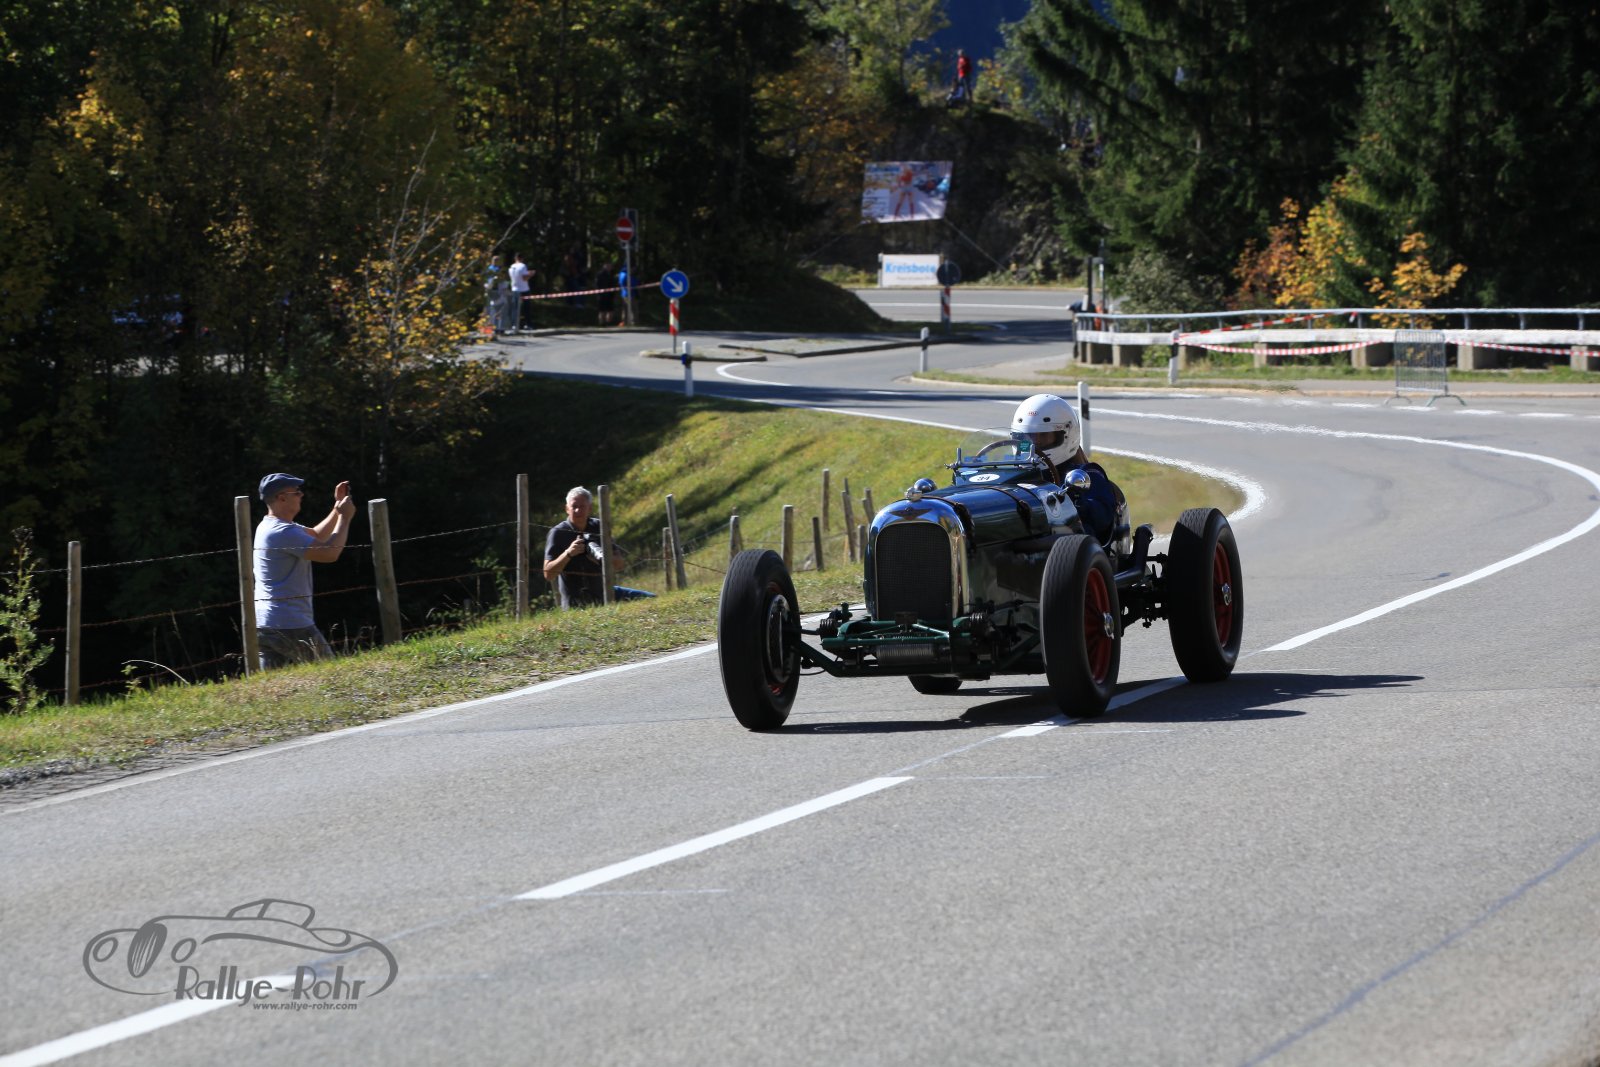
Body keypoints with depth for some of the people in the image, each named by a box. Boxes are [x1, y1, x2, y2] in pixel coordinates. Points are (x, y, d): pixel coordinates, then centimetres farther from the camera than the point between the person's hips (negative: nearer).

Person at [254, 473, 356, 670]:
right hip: (291, 626, -10)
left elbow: (316, 536, 29)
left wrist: (337, 509, 19)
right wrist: (345, 517, -7)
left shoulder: (268, 527, 17)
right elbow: (329, 553, -19)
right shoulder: (283, 532, -16)